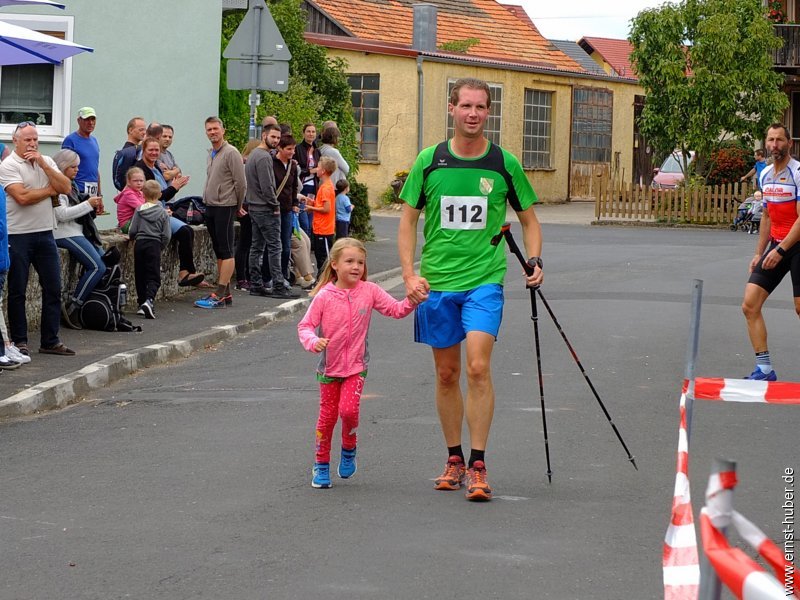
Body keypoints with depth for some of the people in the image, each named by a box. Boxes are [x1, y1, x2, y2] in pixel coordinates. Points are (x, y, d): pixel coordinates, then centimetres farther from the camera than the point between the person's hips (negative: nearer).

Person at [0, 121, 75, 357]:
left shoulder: (47, 161, 10)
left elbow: (66, 188, -2)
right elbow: (22, 197, -20)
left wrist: (43, 164, -9)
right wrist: (50, 189, -5)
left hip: (45, 233, 5)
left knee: (53, 289, 5)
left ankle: (50, 340, 12)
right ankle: (19, 340, 12)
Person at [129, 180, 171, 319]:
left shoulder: (139, 211, 0)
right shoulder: (163, 213, -1)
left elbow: (132, 231, -2)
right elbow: (166, 235, -4)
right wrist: (161, 247, 13)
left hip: (140, 244, 1)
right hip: (154, 245, -1)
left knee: (140, 275, 12)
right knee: (153, 277, -2)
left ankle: (142, 303, 13)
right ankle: (149, 300, -25)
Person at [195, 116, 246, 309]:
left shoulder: (231, 153, -11)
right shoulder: (211, 154, 16)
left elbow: (241, 183, -12)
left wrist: (238, 206, -2)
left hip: (224, 208, -9)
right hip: (210, 207, 9)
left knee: (226, 252, -8)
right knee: (219, 251, 11)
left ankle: (219, 296, -12)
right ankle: (225, 293, 17)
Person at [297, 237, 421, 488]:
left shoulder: (369, 291, -7)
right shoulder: (324, 296, -11)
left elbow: (395, 309, -7)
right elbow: (305, 325, -7)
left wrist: (411, 302, -27)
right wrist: (313, 341, -27)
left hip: (356, 366, 0)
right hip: (330, 366, 0)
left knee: (349, 409, -18)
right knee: (327, 415, 6)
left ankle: (349, 449, 11)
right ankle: (321, 465, 21)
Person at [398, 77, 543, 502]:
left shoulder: (504, 163, 1)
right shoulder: (429, 161, 2)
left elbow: (528, 219, 13)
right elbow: (408, 220, 7)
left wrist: (534, 260, -3)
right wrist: (409, 275, -4)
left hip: (484, 280, -2)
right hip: (436, 281, 2)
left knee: (478, 368, -15)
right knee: (446, 374, 8)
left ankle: (478, 466, -10)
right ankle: (454, 459, 22)